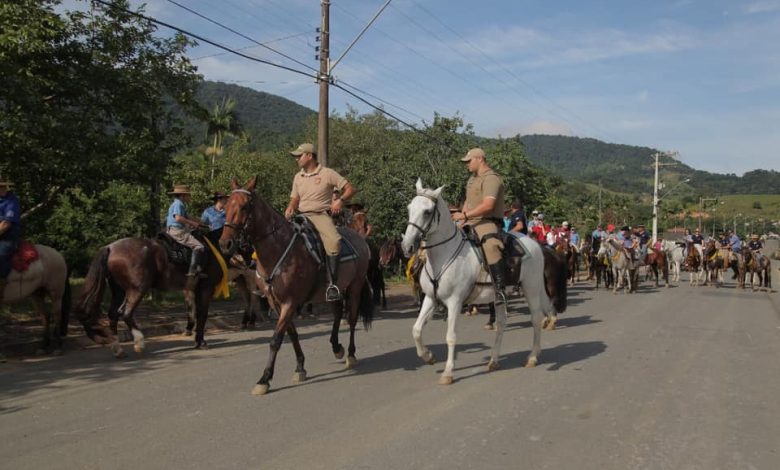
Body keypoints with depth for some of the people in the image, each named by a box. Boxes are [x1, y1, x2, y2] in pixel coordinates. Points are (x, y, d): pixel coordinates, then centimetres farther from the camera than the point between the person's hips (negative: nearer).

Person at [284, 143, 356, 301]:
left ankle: (332, 284, -30)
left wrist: (340, 200, -18)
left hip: (321, 215, -6)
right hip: (302, 216, 6)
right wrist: (290, 209, -1)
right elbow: (295, 199, 22)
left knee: (334, 241, -33)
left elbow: (350, 189, 0)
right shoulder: (298, 177, 16)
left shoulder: (327, 173, 0)